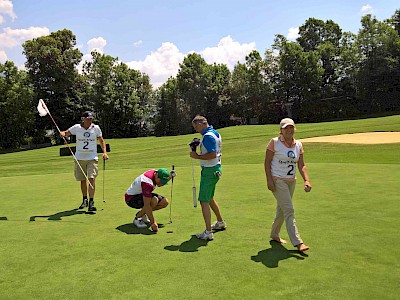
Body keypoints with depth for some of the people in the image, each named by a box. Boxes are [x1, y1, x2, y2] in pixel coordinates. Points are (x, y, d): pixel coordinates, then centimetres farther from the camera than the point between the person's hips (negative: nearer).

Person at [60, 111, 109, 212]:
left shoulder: (96, 128, 0)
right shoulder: (76, 127, -1)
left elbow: (101, 140, 9)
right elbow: (66, 132, 4)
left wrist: (104, 152, -3)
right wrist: (62, 133, -21)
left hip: (92, 158, -1)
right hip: (79, 158, 1)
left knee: (91, 178, -14)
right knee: (82, 180, 10)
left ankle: (91, 202, -15)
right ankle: (84, 200, 27)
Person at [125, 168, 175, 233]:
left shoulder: (155, 172, -9)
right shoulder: (147, 183, -35)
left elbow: (160, 183, 16)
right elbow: (147, 205, -38)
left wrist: (170, 176, -3)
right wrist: (152, 222, -38)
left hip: (142, 195, 9)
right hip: (131, 198, -9)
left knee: (164, 202, -6)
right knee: (154, 200, -35)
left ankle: (142, 213, 9)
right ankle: (137, 219, -14)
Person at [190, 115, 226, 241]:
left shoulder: (208, 136, -19)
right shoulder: (216, 133, 13)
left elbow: (213, 154, -28)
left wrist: (197, 156, -18)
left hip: (209, 171, -10)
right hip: (216, 168, 10)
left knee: (204, 201, -6)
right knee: (209, 198, 24)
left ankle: (208, 232, -4)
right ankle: (220, 222, 38)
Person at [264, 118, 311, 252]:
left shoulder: (298, 145, 6)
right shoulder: (274, 142, -8)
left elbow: (301, 165, 3)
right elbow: (267, 162, -8)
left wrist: (306, 180, -12)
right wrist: (269, 180, -16)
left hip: (291, 181, 6)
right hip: (277, 180, -6)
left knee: (282, 210, 16)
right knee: (289, 210, -11)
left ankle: (274, 234, 34)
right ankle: (297, 242, -9)